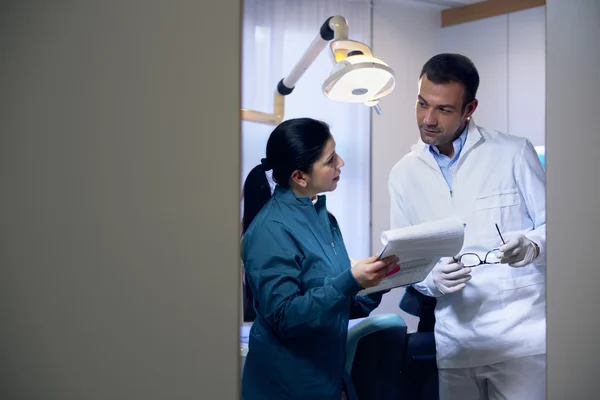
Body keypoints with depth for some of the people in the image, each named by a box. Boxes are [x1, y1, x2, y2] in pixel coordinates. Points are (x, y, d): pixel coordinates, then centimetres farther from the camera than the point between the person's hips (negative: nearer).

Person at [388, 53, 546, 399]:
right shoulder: (404, 174, 6)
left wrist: (531, 244, -22)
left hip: (521, 334, -2)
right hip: (455, 340, 3)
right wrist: (432, 279, -13)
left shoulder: (514, 153, -2)